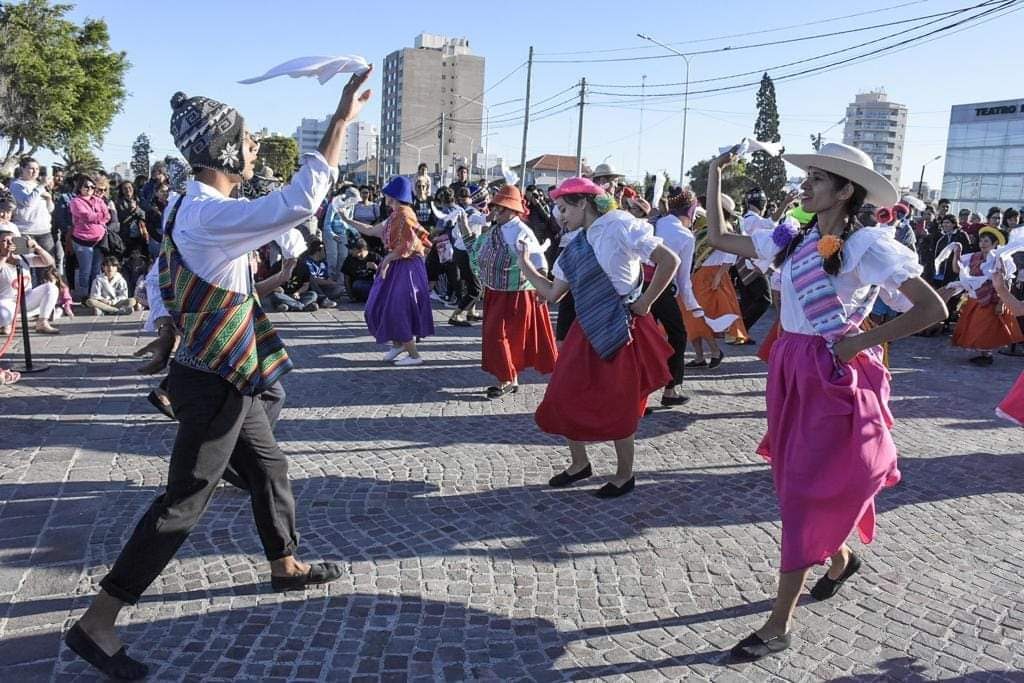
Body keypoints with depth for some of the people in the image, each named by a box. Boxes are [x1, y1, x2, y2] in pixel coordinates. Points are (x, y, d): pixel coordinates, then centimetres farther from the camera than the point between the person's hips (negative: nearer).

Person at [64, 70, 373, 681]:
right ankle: (96, 624, 11)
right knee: (182, 505, -1)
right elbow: (300, 202, -35)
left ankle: (286, 565, 41)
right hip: (213, 384, -10)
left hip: (226, 377, 10)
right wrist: (343, 119, -30)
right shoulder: (210, 215, -25)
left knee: (269, 468, 22)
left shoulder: (193, 208, 8)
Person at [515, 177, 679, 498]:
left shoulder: (619, 227, -11)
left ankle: (624, 475, 24)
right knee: (563, 398, 7)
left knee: (617, 407, 4)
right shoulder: (574, 248, 12)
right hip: (586, 331, 7)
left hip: (620, 331, -7)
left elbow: (670, 260, -16)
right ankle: (579, 463, 29)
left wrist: (645, 302, -13)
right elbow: (552, 293, 15)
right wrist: (525, 266, 10)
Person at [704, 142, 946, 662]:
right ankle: (841, 558, 47)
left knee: (805, 496, -3)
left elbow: (932, 308, -15)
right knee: (798, 483, 18)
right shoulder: (792, 239, 7)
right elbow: (719, 238, 13)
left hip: (835, 377, -7)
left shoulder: (867, 244, -12)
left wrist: (861, 342, -16)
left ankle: (779, 625, 8)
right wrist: (716, 175, 8)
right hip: (790, 370, 7)